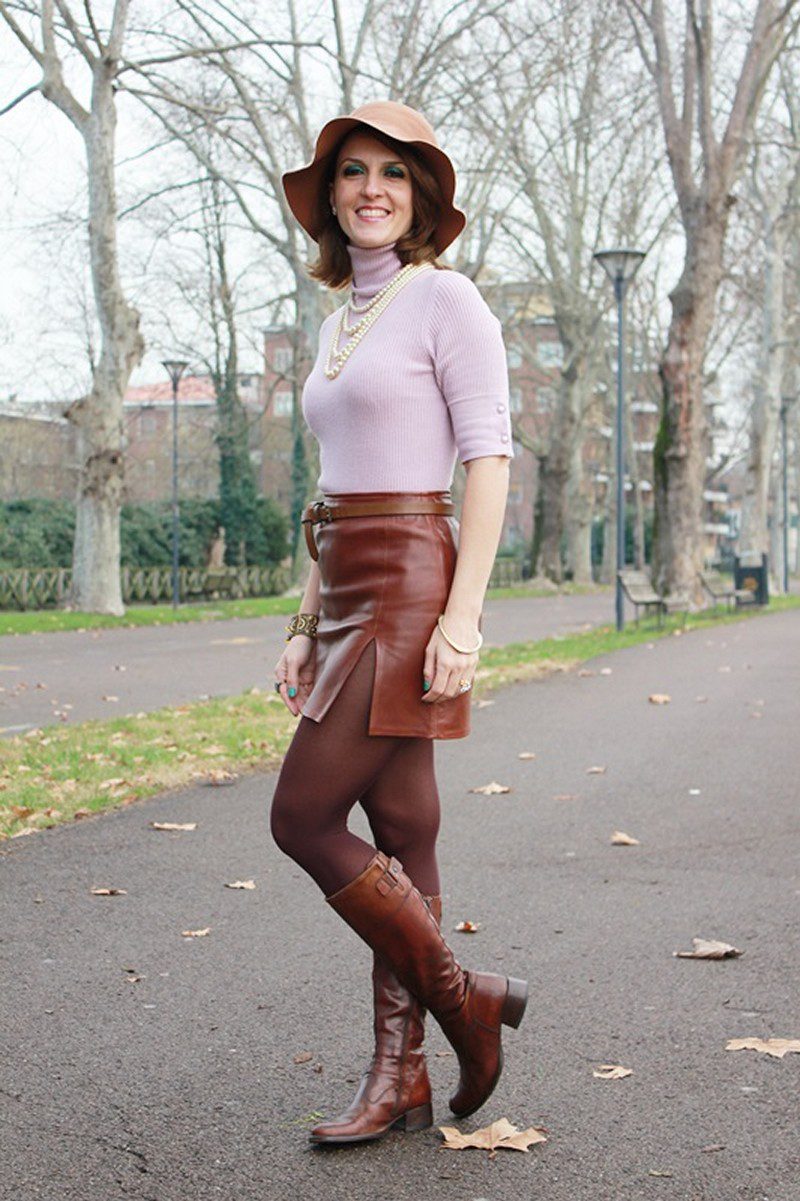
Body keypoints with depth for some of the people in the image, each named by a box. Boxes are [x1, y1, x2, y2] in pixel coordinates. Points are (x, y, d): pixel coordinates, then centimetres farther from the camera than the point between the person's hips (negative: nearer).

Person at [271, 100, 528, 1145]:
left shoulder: (445, 297, -5)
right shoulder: (341, 321, 19)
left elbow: (490, 461, -12)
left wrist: (461, 618, -20)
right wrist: (307, 624, 17)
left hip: (410, 585, -8)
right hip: (345, 593, 8)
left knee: (303, 819, -9)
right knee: (399, 835, 9)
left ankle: (463, 996, 8)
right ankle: (400, 1078, 15)